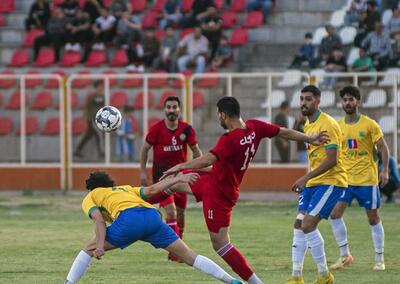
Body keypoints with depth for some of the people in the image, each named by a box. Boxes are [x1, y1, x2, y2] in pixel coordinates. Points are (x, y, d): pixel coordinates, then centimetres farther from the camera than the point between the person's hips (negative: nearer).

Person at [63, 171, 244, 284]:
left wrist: (100, 246, -7)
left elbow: (99, 221, 6)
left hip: (128, 218, -4)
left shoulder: (89, 198, 28)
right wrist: (178, 179, 15)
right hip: (152, 216, 4)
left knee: (88, 250, 13)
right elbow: (151, 190, 22)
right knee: (189, 256, 9)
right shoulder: (126, 189, 41)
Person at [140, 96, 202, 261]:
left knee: (180, 213, 9)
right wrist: (143, 171, -2)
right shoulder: (156, 129, -9)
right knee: (171, 211, -18)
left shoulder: (187, 129, -3)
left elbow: (196, 150, 6)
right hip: (161, 176, -3)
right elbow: (145, 149, 2)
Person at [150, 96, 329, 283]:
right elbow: (284, 132, 0)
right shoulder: (254, 127, -10)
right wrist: (311, 139, 11)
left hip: (219, 194, -10)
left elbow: (208, 159, -46)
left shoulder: (230, 140, -33)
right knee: (174, 182, 24)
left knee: (220, 243, -4)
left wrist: (180, 166, -46)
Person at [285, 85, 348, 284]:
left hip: (331, 181, -9)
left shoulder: (327, 125, -16)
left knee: (308, 225, -17)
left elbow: (332, 160, -22)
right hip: (313, 183, 9)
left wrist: (306, 177, -25)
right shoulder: (308, 124, 13)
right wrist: (306, 180, 18)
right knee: (299, 225, 2)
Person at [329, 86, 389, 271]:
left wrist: (385, 170, -16)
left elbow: (383, 148, -5)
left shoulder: (369, 124, -6)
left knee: (373, 218, 3)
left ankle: (379, 259, 14)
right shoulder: (338, 126, 6)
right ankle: (344, 255, 1)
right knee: (335, 213, -10)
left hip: (367, 179, -4)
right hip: (344, 178, 4)